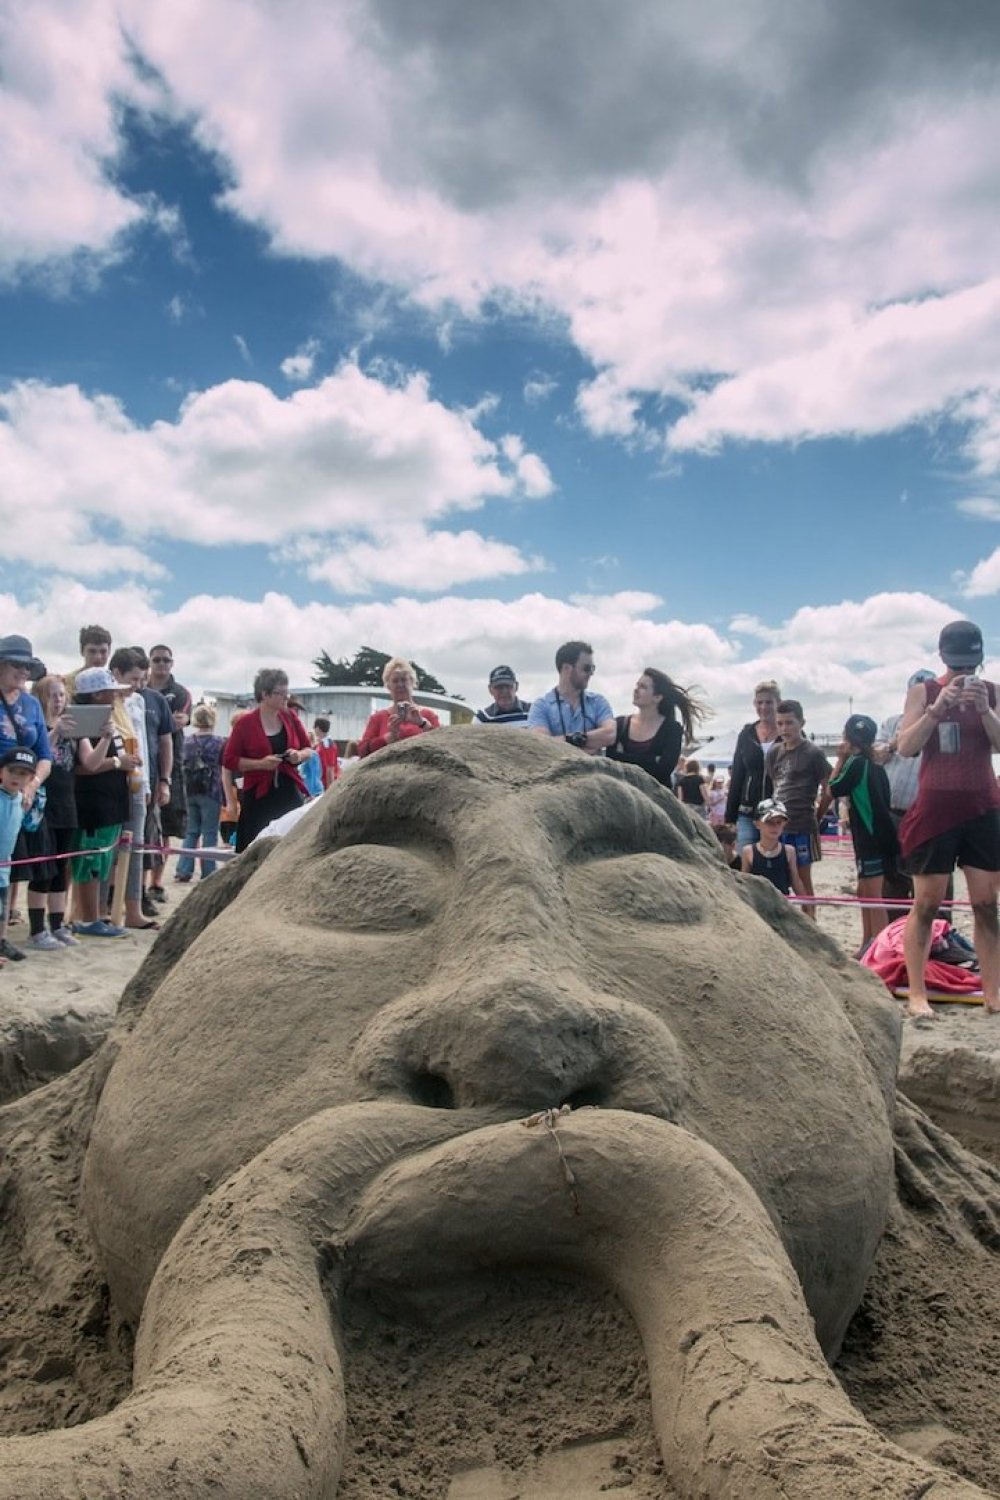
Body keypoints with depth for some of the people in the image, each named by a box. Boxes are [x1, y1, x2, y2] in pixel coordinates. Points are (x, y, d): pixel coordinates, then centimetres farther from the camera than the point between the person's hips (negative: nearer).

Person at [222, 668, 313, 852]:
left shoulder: (291, 718, 8)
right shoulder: (246, 723, -2)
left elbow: (308, 749, 18)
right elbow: (229, 759, -2)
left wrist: (300, 755, -5)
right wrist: (261, 763, -14)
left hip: (290, 793, 3)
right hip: (259, 797, -3)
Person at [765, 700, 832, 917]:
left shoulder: (813, 753, -7)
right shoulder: (773, 753, 9)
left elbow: (829, 789, -3)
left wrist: (816, 816, 4)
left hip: (802, 827, -5)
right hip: (777, 825, 5)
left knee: (802, 880, 1)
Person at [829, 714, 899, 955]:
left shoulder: (857, 763, -12)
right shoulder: (875, 765, 14)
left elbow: (833, 790, -4)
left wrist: (840, 760, 0)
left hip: (872, 838, -9)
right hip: (878, 835, 9)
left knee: (873, 895, -7)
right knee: (864, 891, 15)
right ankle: (867, 946, 21)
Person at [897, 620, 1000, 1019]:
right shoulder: (924, 692, 1)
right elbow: (905, 746, -8)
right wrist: (938, 707, -18)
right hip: (935, 809, -3)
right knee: (925, 904, 0)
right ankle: (917, 995, 5)